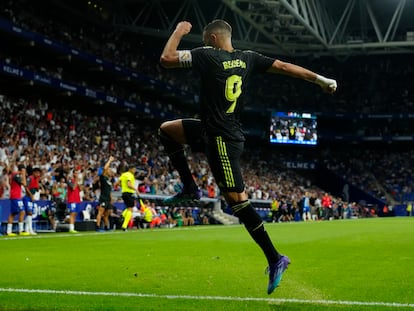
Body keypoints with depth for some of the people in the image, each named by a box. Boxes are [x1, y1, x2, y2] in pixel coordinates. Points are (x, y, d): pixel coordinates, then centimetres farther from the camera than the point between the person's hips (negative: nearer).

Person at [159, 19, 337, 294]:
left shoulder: (207, 56, -13)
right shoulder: (248, 58, 6)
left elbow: (166, 59, -15)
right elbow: (284, 67, 5)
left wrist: (179, 31, 2)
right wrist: (319, 79, 11)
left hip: (221, 139, -9)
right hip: (214, 130, 9)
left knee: (237, 199, -7)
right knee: (166, 129, 19)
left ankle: (275, 259, -6)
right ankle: (190, 189, 23)